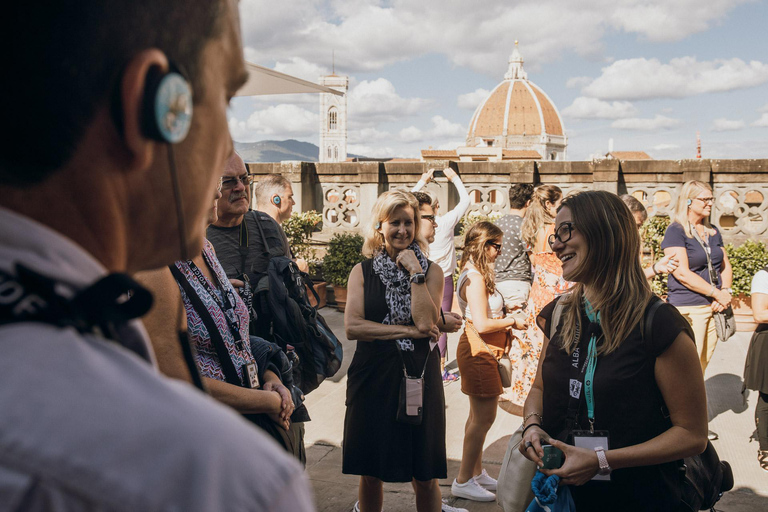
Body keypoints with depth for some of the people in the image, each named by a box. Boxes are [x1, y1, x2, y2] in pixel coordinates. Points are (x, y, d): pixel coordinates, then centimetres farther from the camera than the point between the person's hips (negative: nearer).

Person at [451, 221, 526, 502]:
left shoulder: (477, 275, 11)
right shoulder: (475, 279, -21)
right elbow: (482, 324, -24)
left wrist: (504, 311, 6)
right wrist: (512, 321, -12)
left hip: (483, 352, 10)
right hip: (479, 351, -10)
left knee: (478, 416, 17)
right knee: (484, 417, -3)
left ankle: (476, 473, 28)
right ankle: (463, 481, 7)